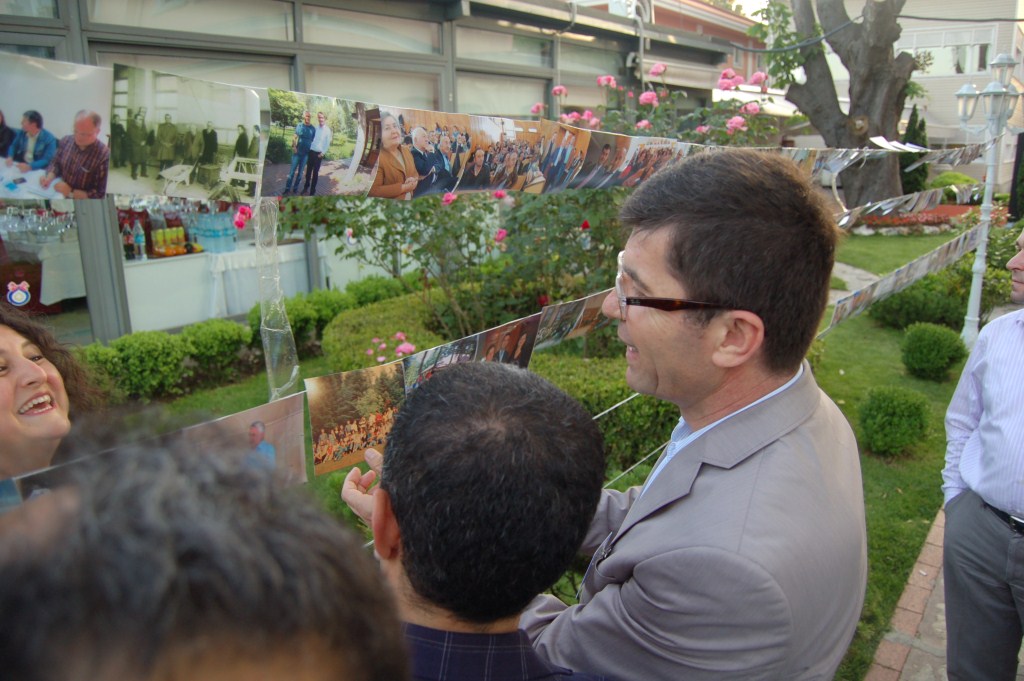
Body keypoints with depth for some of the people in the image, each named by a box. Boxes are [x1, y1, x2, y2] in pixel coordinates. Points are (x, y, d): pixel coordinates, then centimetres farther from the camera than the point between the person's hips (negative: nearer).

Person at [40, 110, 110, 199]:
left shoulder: (104, 156, -19)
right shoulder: (66, 141, -1)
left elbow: (99, 195, -17)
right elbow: (56, 164, 16)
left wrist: (71, 192, -20)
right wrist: (49, 177, -4)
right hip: (61, 197, 6)